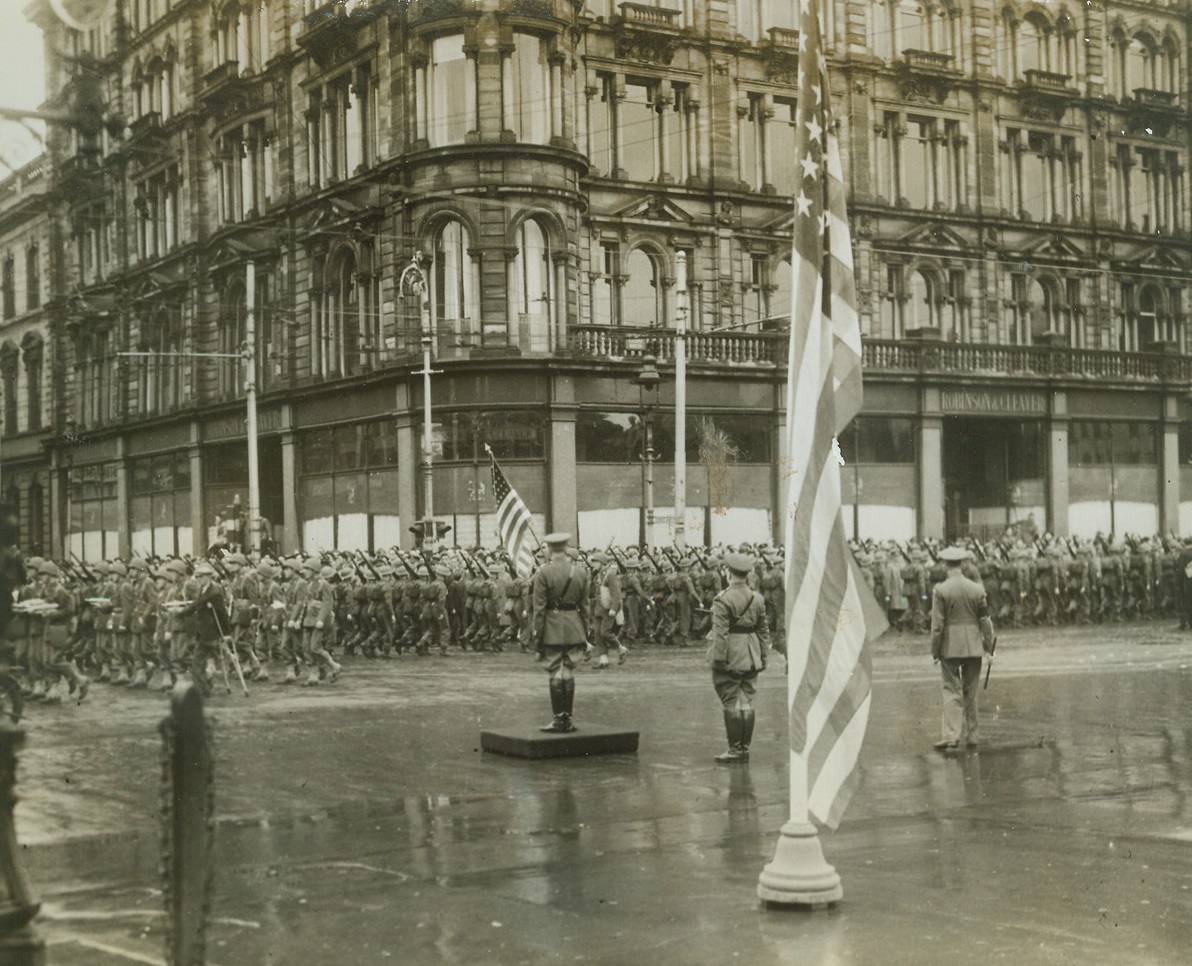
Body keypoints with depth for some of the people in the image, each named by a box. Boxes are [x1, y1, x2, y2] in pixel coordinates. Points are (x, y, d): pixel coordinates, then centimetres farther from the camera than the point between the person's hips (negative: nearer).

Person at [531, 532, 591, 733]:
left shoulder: (544, 572, -9)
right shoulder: (580, 572, 3)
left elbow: (539, 607, -10)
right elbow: (584, 606, 7)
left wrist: (538, 634, -5)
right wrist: (585, 633, 13)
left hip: (553, 628, -4)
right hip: (575, 629, 4)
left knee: (556, 674, 1)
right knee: (569, 673, 8)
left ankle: (559, 720, 2)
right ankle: (568, 719, 10)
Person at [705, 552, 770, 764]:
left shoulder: (723, 599, -14)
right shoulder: (757, 598, 5)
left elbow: (720, 633, -18)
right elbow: (763, 629, 9)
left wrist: (718, 659, -15)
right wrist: (763, 656, 16)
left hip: (731, 658, -6)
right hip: (751, 659, 6)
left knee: (731, 704, -1)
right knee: (747, 703, 10)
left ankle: (735, 750, 0)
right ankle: (745, 748, 15)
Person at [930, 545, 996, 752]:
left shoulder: (941, 590, -9)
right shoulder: (977, 589, 1)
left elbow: (937, 624, -9)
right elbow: (985, 620, 5)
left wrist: (935, 650, -1)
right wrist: (989, 644, 15)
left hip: (950, 647, -3)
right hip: (973, 647, 3)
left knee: (952, 691, -1)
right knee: (970, 692, 12)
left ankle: (952, 736, -10)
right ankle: (971, 736, 17)